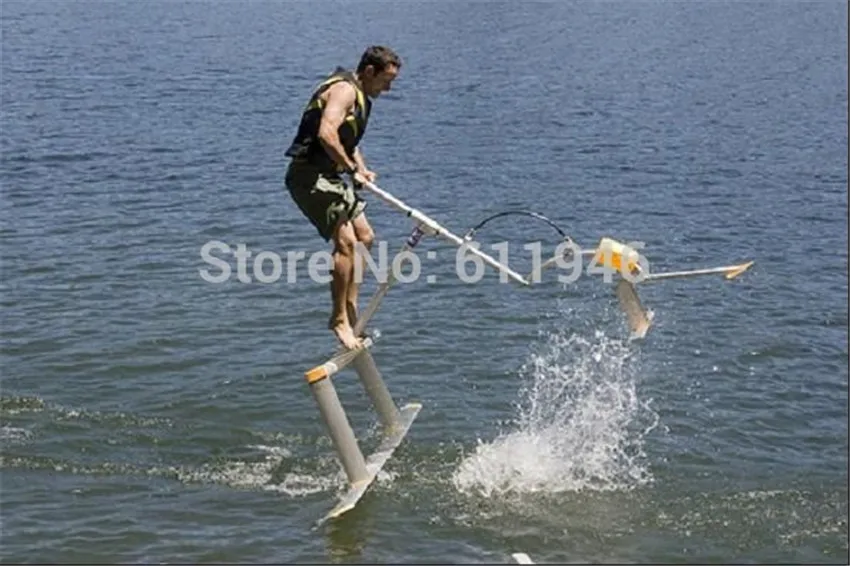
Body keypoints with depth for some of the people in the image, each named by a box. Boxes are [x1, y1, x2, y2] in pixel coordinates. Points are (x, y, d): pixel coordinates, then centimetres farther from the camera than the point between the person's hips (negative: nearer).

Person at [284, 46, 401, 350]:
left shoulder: (360, 96, 18)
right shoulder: (344, 89, -14)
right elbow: (326, 134, -30)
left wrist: (361, 168, 10)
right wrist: (352, 169, -22)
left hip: (331, 177, 11)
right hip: (310, 176, -11)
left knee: (365, 237, 15)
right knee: (346, 241, -16)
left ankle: (350, 307, 21)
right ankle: (339, 318, -8)